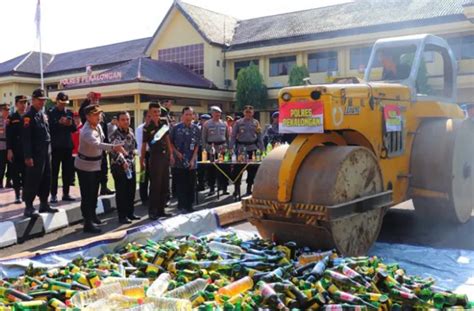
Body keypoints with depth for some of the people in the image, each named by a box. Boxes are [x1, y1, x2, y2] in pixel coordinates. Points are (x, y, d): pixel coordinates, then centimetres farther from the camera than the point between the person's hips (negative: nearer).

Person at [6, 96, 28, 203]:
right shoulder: (11, 118, 4)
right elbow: (9, 135, -1)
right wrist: (9, 150, -9)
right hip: (16, 151, -1)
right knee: (16, 173, 2)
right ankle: (17, 195, 8)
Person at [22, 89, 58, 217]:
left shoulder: (43, 114, 15)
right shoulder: (28, 116, -10)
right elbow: (26, 138, -16)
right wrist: (28, 156, -21)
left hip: (46, 152, 8)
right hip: (35, 154, -8)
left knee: (46, 179, 12)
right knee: (32, 180, -4)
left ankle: (44, 204, 21)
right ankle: (29, 207, 3)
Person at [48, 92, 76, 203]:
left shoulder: (69, 112, 10)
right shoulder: (51, 112, -2)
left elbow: (74, 129, 10)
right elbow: (49, 128, -11)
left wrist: (70, 124, -10)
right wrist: (59, 122, -22)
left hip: (68, 145, 4)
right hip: (56, 146, -4)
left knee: (68, 171, 7)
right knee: (54, 171, 0)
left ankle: (66, 194, 16)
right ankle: (53, 195, 5)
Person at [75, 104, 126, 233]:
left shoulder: (98, 126, -2)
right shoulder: (86, 131, -29)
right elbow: (97, 144, -48)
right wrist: (113, 147, -62)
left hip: (96, 165, 8)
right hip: (85, 166, -8)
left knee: (94, 193, 21)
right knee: (87, 195, -5)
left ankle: (92, 215, 38)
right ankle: (88, 223, 1)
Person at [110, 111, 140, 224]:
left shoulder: (130, 131, 8)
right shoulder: (115, 135, -16)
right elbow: (115, 151, -29)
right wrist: (123, 162, -39)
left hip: (131, 165, 7)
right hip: (119, 167, -7)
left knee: (132, 190, 13)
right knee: (121, 192, -1)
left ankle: (130, 212, 26)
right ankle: (122, 216, 7)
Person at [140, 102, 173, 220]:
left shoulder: (164, 123, 5)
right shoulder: (147, 127, -10)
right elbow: (144, 145, -7)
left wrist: (171, 154, 10)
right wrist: (142, 161, -7)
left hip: (165, 155, 6)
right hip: (155, 157, -6)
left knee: (165, 185, 11)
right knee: (155, 185, -2)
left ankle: (161, 210, 21)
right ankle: (152, 211, 7)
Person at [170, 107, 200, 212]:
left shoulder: (196, 129, 4)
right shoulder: (176, 128, 0)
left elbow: (197, 145, 4)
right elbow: (170, 142, 6)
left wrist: (193, 159, -4)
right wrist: (177, 152, -7)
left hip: (192, 162, 2)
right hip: (179, 162, -2)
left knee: (191, 185, 6)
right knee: (181, 185, 1)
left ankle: (189, 206, 16)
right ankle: (182, 206, 9)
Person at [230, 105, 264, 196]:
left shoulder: (256, 123, 8)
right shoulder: (238, 123, 4)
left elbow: (259, 137, 9)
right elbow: (233, 136, 2)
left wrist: (261, 149, 4)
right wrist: (231, 148, -5)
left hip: (252, 148, 2)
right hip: (241, 148, -2)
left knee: (252, 169, 6)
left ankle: (249, 189, 18)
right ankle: (237, 188, 9)